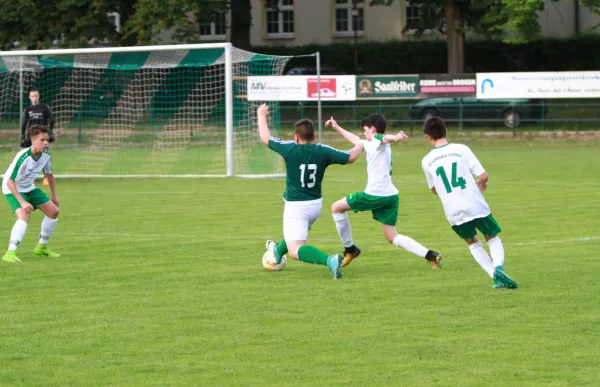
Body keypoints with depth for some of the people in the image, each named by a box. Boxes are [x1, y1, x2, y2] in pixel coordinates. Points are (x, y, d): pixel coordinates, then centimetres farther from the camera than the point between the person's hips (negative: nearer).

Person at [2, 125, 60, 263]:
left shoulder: (46, 155, -12)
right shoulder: (22, 157, -34)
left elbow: (49, 174, 9)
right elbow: (10, 182, -32)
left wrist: (54, 195, 15)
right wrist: (23, 202, -38)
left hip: (29, 188, 8)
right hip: (13, 189, -8)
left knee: (53, 211, 7)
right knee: (24, 216, -31)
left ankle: (42, 247, 24)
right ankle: (10, 253, -37)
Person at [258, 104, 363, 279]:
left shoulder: (290, 149, -15)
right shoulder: (323, 151, -8)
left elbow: (265, 138, -2)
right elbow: (351, 157, -4)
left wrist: (262, 116, 15)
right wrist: (361, 145, 17)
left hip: (295, 207, -6)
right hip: (316, 205, 6)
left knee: (295, 251, -13)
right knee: (296, 238, 36)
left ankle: (329, 260, -35)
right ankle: (278, 251, 65)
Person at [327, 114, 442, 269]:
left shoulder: (377, 140, -4)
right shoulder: (371, 144, 23)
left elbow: (385, 138, -31)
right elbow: (356, 140, 44)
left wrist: (395, 137, -54)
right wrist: (337, 128, 53)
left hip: (375, 194, -9)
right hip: (391, 195, 9)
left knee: (336, 207, 9)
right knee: (392, 237, 7)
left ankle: (349, 249, 14)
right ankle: (429, 255, -9)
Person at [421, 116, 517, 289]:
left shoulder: (426, 161, 3)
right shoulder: (461, 149, -3)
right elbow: (484, 176, -4)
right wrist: (481, 183, 19)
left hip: (453, 213, 2)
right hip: (476, 206, -1)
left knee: (473, 243, 24)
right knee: (493, 238, 18)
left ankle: (495, 276, 8)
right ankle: (497, 267, -11)